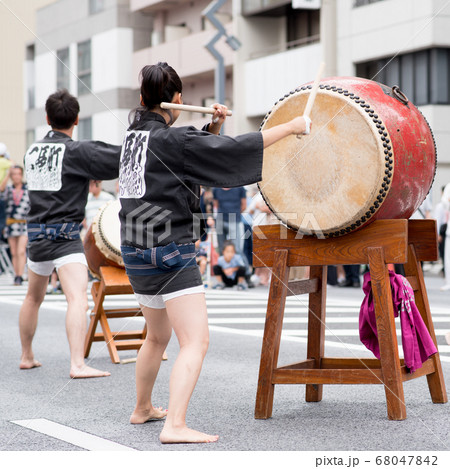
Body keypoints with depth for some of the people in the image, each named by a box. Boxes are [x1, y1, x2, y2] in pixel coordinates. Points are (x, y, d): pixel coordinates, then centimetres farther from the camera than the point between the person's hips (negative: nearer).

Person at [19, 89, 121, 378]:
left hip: (36, 234, 8)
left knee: (34, 297, 24)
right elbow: (121, 159, -17)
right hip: (64, 235, -8)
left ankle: (27, 357, 36)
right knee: (78, 298, -16)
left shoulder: (32, 151, 10)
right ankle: (78, 364, -29)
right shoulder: (77, 151, -11)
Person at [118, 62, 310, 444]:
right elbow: (234, 151, -18)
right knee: (196, 341, -11)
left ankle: (143, 409, 39)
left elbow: (198, 151, 21)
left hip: (136, 253, 9)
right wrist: (291, 126, -10)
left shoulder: (136, 134, 10)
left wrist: (214, 126, 3)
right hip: (170, 251, -9)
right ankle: (175, 426, -23)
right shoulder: (168, 139, -14)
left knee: (158, 336, 26)